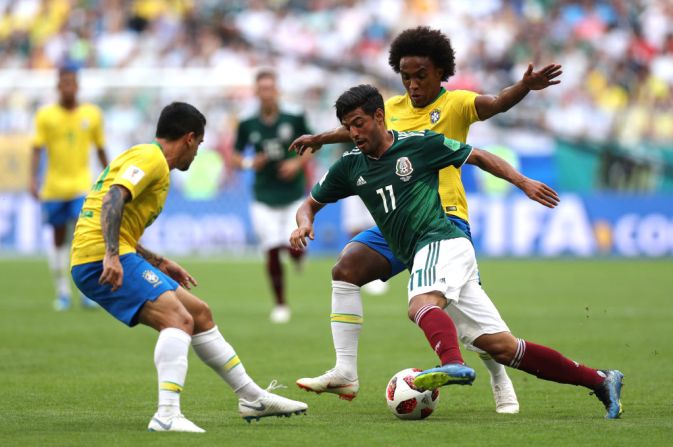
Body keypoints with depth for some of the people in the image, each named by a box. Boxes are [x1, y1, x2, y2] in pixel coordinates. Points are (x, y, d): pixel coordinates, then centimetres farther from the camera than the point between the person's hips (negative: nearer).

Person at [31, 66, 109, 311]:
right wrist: (34, 180, -19)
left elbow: (101, 150, 11)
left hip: (82, 186, 0)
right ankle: (62, 293, 17)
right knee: (59, 240, 7)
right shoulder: (45, 115, -2)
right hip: (54, 188, 0)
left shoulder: (92, 114, 2)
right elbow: (37, 150, -6)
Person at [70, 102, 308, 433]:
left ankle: (252, 398, 26)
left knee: (199, 313, 16)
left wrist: (160, 264, 33)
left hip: (112, 257, 10)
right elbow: (113, 198, -24)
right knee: (178, 319, -26)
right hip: (101, 259, -10)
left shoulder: (146, 156, 24)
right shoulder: (151, 158, -7)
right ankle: (167, 415, -40)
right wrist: (112, 255, -34)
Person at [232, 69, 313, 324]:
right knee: (272, 252, -7)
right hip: (264, 200, 0)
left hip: (294, 196, 0)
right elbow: (235, 157, 7)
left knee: (294, 249, -11)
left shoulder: (294, 120, -6)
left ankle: (297, 255, 30)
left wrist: (298, 163, -11)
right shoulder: (248, 126, -3)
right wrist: (249, 163, -14)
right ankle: (280, 305, 9)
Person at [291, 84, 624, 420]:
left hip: (441, 241, -5)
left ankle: (453, 364, -66)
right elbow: (310, 204, 24)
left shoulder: (418, 143, 0)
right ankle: (600, 381, 2)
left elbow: (477, 156, 10)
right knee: (501, 346, -2)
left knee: (421, 305, -38)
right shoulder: (350, 167, 14)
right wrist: (304, 224, 1)